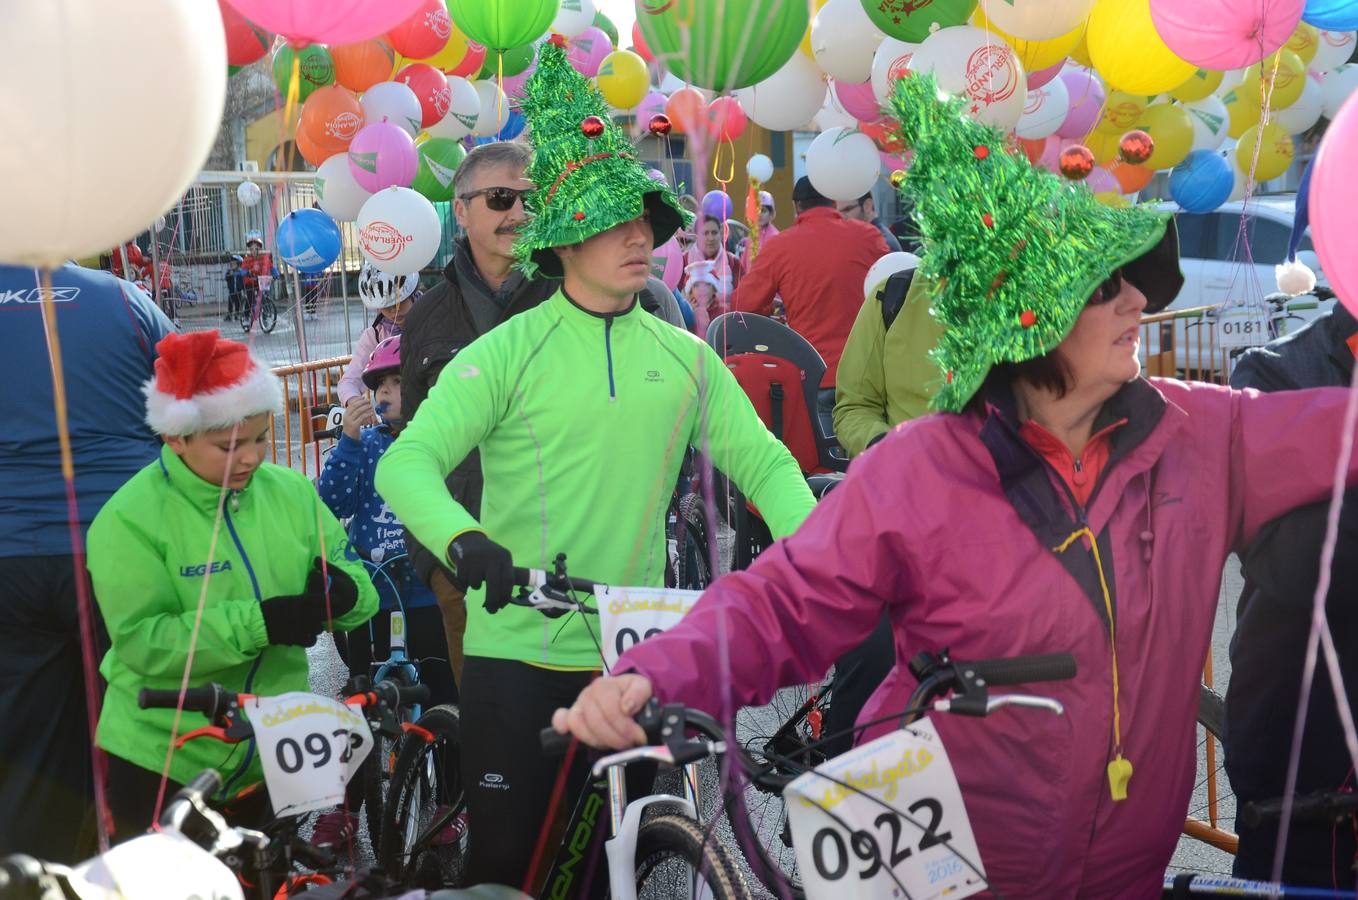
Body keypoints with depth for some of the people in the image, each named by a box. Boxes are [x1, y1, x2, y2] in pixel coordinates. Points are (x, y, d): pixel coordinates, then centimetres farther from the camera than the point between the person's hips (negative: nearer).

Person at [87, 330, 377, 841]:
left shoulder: (291, 493, 0)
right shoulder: (131, 518, -14)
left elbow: (361, 592, 2)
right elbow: (142, 641, -22)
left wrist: (343, 590, -22)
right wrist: (257, 623, -30)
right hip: (162, 763, -5)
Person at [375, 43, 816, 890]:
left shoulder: (685, 357, 4)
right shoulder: (506, 353, -6)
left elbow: (761, 460, 1)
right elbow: (409, 460, -15)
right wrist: (464, 539, -34)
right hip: (517, 651, -3)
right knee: (505, 854, 4)